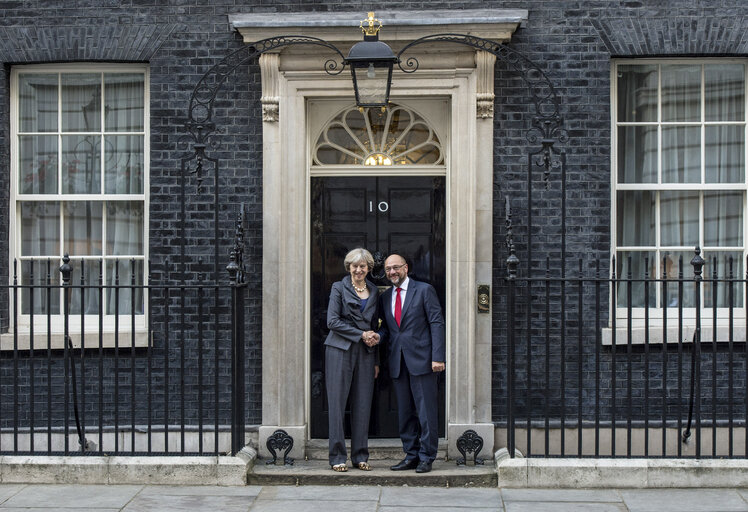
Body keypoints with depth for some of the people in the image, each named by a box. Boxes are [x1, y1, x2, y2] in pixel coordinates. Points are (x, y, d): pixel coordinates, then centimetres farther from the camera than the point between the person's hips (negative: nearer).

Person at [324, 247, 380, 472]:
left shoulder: (374, 291, 15)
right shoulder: (339, 288, 2)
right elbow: (332, 321, -6)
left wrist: (376, 360, 13)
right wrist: (361, 335, -10)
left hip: (365, 353, 4)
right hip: (340, 351, -4)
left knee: (363, 404, 3)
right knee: (337, 403, -3)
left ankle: (360, 456, 11)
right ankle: (337, 457, 4)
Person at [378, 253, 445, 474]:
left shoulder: (424, 290, -1)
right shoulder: (385, 297, 15)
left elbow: (437, 323, -5)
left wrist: (438, 357, -12)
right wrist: (378, 336, -5)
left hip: (421, 359, -5)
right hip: (398, 362, 5)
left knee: (426, 411, -2)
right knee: (404, 412, 9)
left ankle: (426, 457, 7)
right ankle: (411, 455, 19)